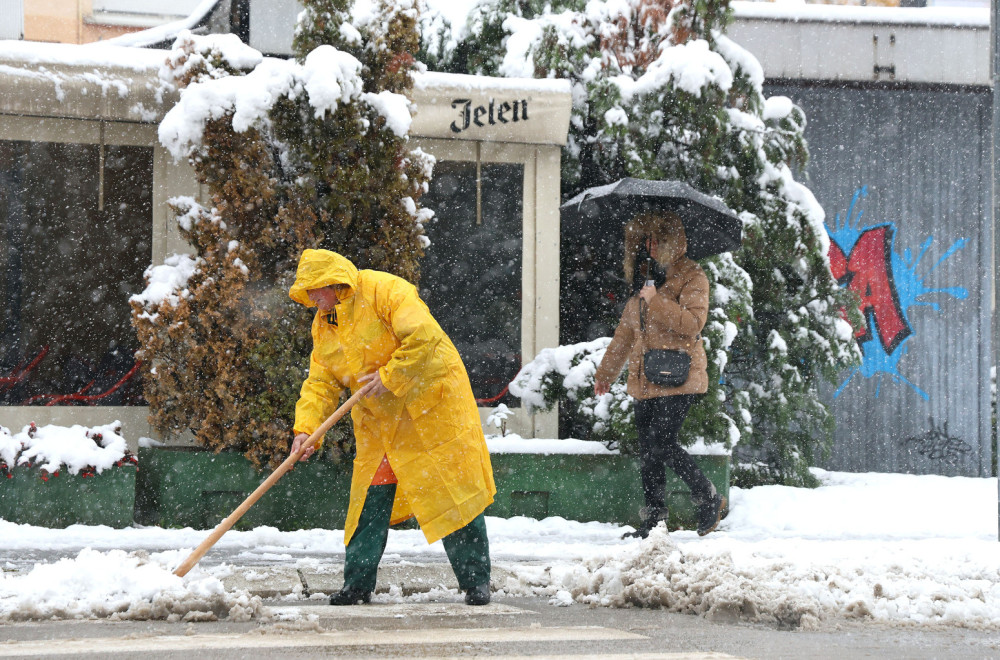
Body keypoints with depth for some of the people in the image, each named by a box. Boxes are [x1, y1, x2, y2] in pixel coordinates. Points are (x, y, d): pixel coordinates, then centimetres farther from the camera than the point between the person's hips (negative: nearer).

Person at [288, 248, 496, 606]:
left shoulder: (385, 291, -18)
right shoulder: (323, 325, 7)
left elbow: (424, 337, -27)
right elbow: (321, 383, 5)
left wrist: (389, 378, -23)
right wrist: (305, 428, -10)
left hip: (430, 402, -7)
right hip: (379, 418, 7)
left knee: (454, 492, -4)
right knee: (370, 496, 2)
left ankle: (475, 582, 3)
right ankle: (357, 583, 9)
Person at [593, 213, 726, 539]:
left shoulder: (691, 276, -4)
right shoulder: (645, 276, 18)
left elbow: (693, 323, -18)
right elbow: (626, 331, 25)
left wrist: (656, 301, -18)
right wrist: (606, 372, 27)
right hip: (645, 379, 7)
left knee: (661, 443, -14)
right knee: (648, 449, 5)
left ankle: (709, 499, 3)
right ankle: (653, 519, 10)